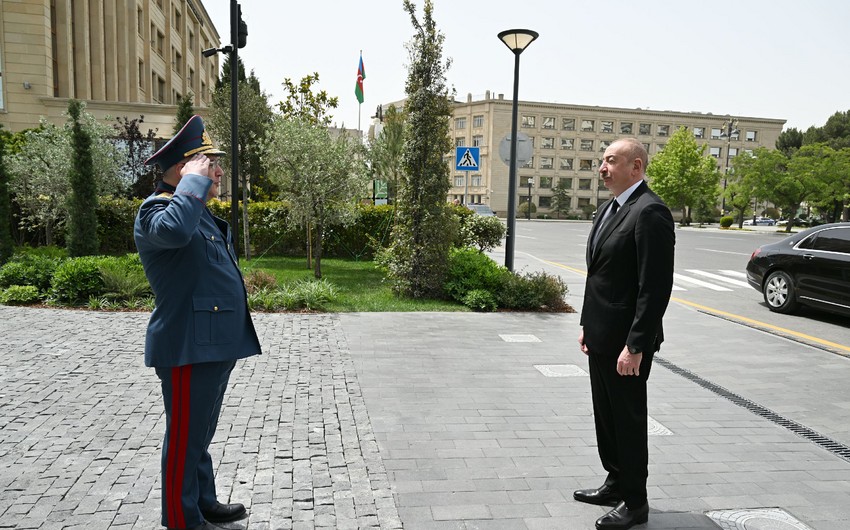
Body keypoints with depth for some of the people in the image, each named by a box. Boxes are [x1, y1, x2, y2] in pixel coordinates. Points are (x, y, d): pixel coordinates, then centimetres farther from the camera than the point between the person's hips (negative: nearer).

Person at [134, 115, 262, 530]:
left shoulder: (201, 213, 18)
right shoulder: (157, 209, -12)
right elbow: (174, 231, -40)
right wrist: (195, 181, -25)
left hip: (215, 344, 10)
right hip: (187, 346, -10)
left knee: (201, 432, 20)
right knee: (185, 435, 3)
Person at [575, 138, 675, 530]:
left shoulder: (650, 212, -18)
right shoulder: (609, 208, 12)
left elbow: (656, 287, -22)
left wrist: (635, 346, -22)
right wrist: (587, 324, 15)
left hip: (626, 340, -9)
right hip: (601, 336, 9)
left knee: (628, 419, 6)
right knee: (606, 416, 19)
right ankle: (616, 484, 37)